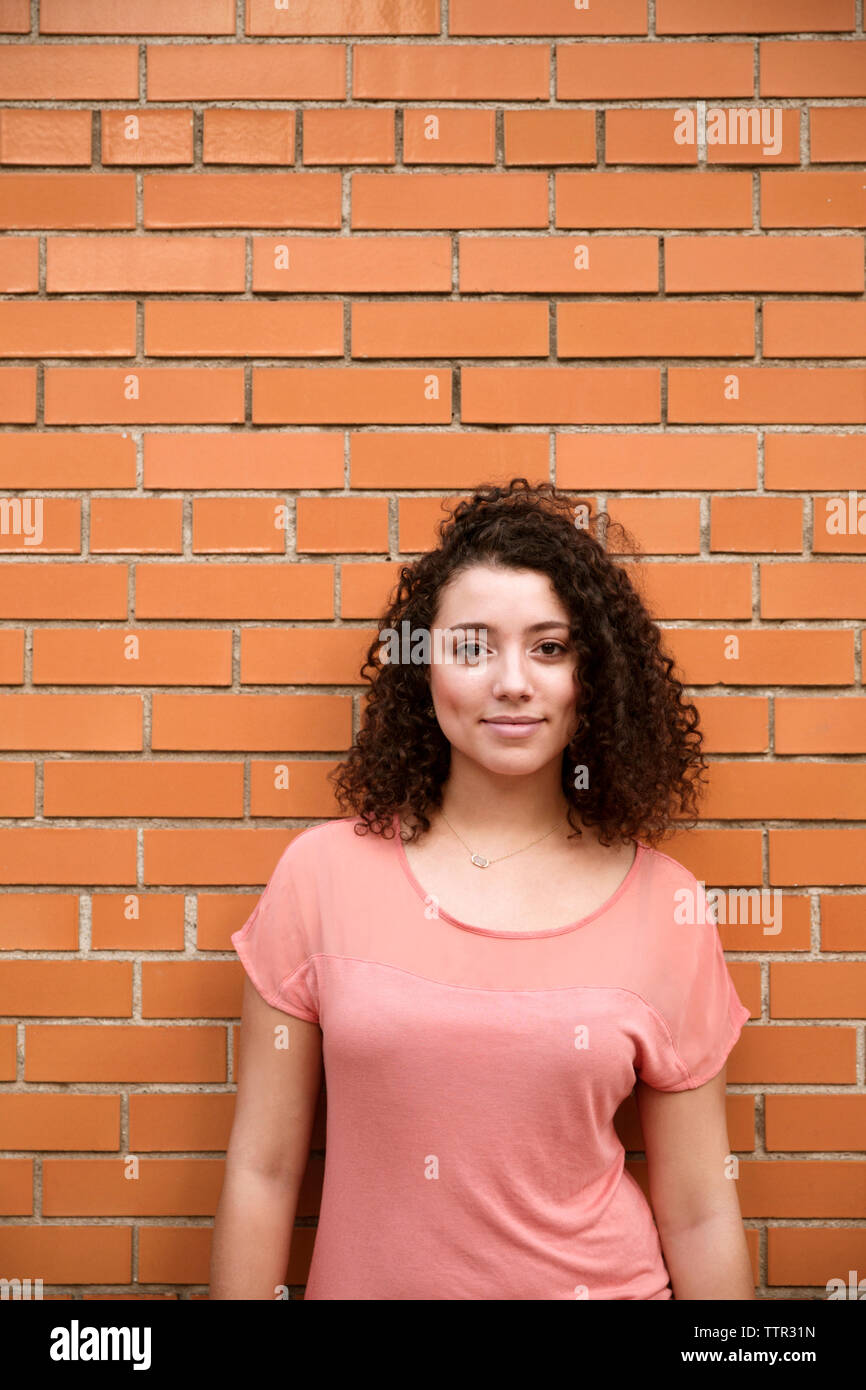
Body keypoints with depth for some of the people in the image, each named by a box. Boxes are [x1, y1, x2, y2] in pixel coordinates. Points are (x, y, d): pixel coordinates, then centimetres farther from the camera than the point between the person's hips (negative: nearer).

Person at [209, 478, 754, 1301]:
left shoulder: (666, 904, -9)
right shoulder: (324, 871, -10)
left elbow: (699, 1213, -3)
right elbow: (262, 1170, -5)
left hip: (598, 1282, 0)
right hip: (367, 1279, 1)